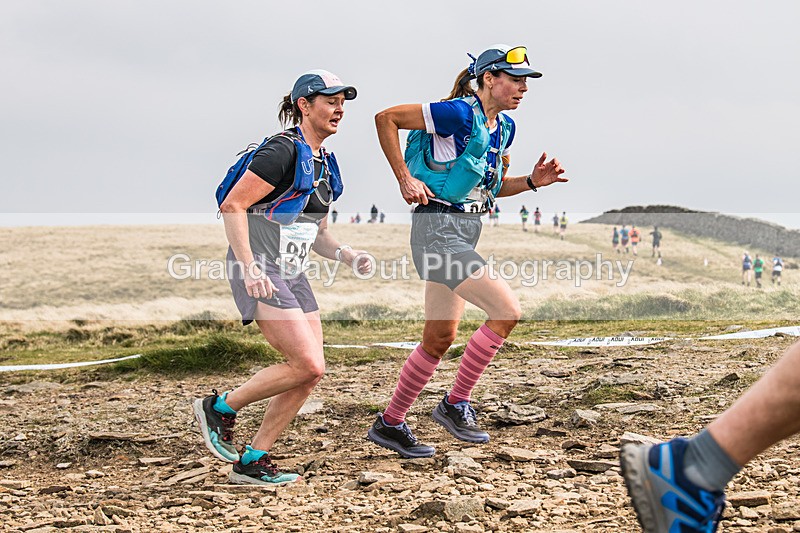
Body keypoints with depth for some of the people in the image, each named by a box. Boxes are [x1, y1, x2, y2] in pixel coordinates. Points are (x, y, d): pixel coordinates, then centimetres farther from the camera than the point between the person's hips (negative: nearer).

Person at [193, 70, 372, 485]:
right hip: (259, 273, -9)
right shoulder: (283, 150, -13)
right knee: (307, 365, -15)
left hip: (292, 276, 9)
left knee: (310, 371, 1)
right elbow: (232, 206, -18)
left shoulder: (323, 163, 15)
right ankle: (220, 408, 3)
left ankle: (253, 461, 10)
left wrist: (346, 255, 3)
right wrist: (250, 268, -25)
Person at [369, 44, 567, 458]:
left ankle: (390, 424, 25)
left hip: (466, 232, 10)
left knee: (440, 340, 13)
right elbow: (386, 118, -11)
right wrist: (405, 179, -12)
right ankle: (456, 404, -3)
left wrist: (532, 181, 6)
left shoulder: (504, 127, 12)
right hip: (438, 229, -10)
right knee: (507, 310, -17)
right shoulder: (458, 113, -14)